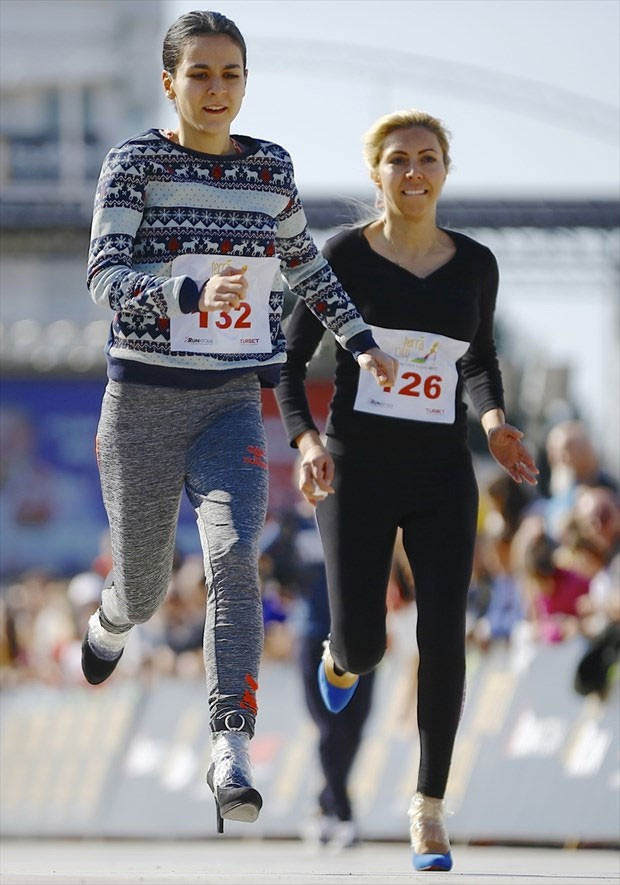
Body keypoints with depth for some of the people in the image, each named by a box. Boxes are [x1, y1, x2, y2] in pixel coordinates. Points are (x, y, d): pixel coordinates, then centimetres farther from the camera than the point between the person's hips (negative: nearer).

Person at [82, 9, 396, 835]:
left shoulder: (269, 167, 7)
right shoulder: (136, 161, -6)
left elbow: (304, 262, 25)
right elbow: (106, 275, -17)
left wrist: (360, 339, 23)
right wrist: (196, 292, -34)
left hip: (233, 403, 2)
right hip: (144, 400, -2)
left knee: (234, 555, -23)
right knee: (143, 589, 10)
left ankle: (231, 752, -31)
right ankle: (110, 623, 50)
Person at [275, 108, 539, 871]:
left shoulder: (474, 265, 3)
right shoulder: (343, 257, -6)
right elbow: (289, 364, -2)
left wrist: (495, 422, -1)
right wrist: (306, 441, -21)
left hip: (441, 478, 2)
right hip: (357, 473, -2)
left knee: (443, 636, -12)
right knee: (363, 646, -2)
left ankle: (429, 808, 0)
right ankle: (341, 657, 40)